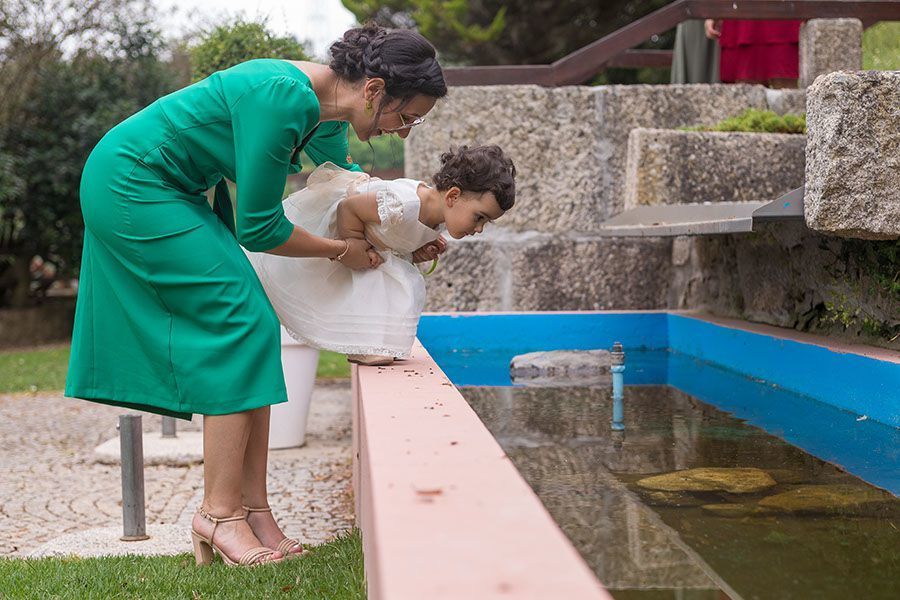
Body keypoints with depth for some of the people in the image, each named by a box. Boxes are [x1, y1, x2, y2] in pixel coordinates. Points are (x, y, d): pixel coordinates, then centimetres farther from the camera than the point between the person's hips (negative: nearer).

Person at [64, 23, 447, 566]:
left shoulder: (329, 110, -1)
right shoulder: (284, 98, -29)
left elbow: (348, 176, 23)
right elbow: (259, 229, -23)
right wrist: (343, 251, -10)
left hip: (173, 193, 10)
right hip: (130, 184, -10)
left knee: (252, 329, 2)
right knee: (240, 325, -13)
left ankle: (253, 507, 3)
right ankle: (219, 513, -7)